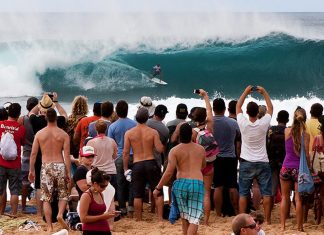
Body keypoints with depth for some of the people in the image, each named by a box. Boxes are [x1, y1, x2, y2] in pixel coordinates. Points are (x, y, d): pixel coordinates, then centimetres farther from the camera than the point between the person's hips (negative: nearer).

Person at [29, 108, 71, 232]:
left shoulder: (39, 134, 2)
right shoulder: (63, 134, -2)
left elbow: (33, 154, 2)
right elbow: (67, 155, -5)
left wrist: (31, 170, 10)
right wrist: (68, 173, -1)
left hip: (46, 167, 1)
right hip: (60, 166, -1)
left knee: (46, 198, 7)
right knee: (63, 194, 15)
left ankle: (49, 226, 2)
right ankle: (60, 214, -12)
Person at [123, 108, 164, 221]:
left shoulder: (129, 133, -2)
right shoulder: (153, 132, -5)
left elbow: (126, 152, -3)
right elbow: (160, 149, -9)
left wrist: (125, 168, 5)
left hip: (137, 164, 1)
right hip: (151, 162, -1)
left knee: (138, 195, 6)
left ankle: (138, 219, 10)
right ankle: (160, 218, 7)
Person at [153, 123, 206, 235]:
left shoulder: (175, 151, 0)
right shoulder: (201, 149, 10)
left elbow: (169, 172, -6)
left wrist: (158, 188, 1)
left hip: (181, 183, 0)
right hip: (197, 183, 0)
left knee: (184, 217, 19)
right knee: (194, 219, -2)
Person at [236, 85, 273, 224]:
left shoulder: (243, 124, -11)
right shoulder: (263, 124, -12)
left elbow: (238, 106, 5)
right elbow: (270, 108, 4)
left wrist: (246, 92, 10)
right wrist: (264, 92, 8)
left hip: (246, 164, 0)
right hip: (262, 163, 0)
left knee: (243, 194, 5)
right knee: (266, 193, 5)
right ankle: (267, 220, 5)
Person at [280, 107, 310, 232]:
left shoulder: (287, 131, -2)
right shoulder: (305, 134, -7)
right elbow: (306, 154, -7)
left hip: (286, 168, 2)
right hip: (299, 169, -2)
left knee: (285, 198, 11)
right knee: (298, 199, 3)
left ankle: (283, 225, 11)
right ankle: (299, 227, 6)